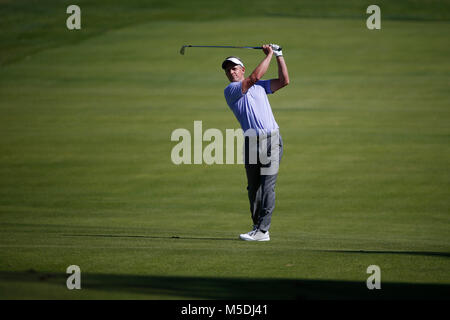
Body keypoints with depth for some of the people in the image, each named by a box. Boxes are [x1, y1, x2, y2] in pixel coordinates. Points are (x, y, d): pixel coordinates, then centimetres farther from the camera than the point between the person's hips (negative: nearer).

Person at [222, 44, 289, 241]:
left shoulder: (260, 86, 19)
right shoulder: (230, 91, 3)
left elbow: (284, 81, 17)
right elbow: (254, 77, -8)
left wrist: (279, 56, 14)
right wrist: (269, 56, 1)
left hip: (272, 140, 1)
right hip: (252, 142, -1)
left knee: (267, 186, -9)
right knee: (253, 187, 3)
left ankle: (262, 230, -13)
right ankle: (257, 227, 13)